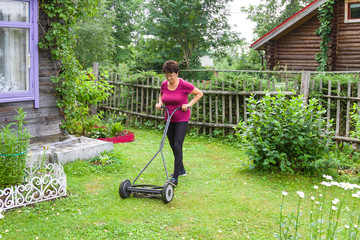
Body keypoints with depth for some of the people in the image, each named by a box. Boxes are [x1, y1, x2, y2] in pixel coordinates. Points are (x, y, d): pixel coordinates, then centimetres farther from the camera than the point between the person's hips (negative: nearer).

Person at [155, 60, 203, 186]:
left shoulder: (184, 85, -16)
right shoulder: (164, 84, -1)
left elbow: (200, 93, -4)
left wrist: (189, 104, -14)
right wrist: (160, 103, 1)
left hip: (182, 120, -6)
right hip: (169, 119, 6)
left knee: (177, 146, -12)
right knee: (173, 146, 15)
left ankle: (175, 178, -10)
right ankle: (181, 170, 35)